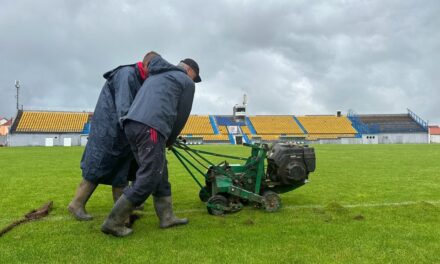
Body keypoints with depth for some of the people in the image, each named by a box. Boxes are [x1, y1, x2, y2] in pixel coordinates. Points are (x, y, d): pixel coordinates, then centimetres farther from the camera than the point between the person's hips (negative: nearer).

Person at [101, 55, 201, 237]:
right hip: (150, 128, -9)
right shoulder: (186, 82, 13)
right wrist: (170, 140, 28)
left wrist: (166, 138, 31)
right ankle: (113, 223, 0)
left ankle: (166, 217, 20)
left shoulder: (155, 76, 34)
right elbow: (181, 116, 13)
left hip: (131, 124, 9)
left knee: (160, 174, 16)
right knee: (148, 179, -4)